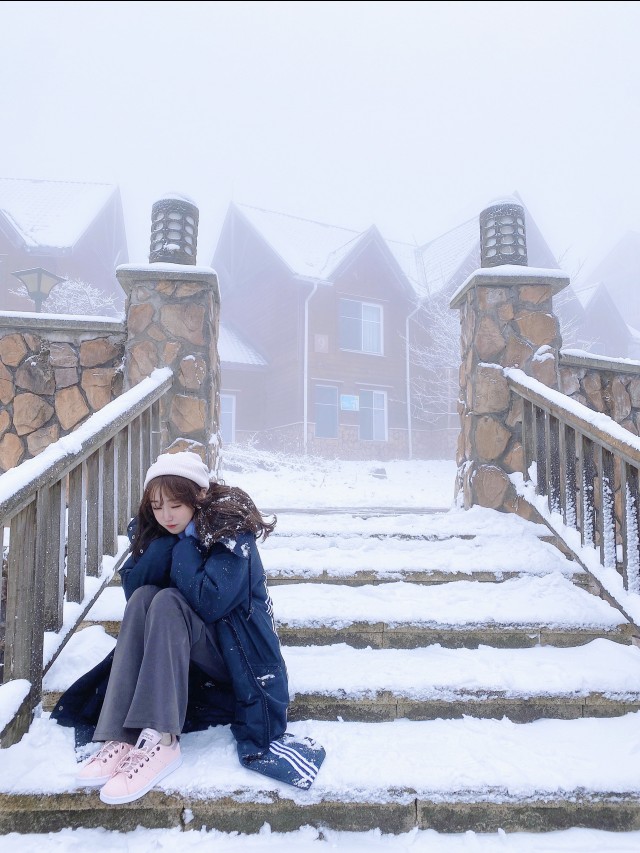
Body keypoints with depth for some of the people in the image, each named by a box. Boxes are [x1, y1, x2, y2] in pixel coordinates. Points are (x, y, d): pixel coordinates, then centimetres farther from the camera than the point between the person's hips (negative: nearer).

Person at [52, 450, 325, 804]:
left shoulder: (230, 530, -18)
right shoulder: (155, 530, 0)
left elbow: (209, 601, -29)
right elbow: (131, 587, -10)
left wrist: (184, 541, -21)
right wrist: (168, 539, -19)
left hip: (236, 652, -5)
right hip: (179, 651, 6)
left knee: (166, 602, -29)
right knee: (143, 597, -22)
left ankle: (160, 742, -35)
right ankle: (122, 737, -28)